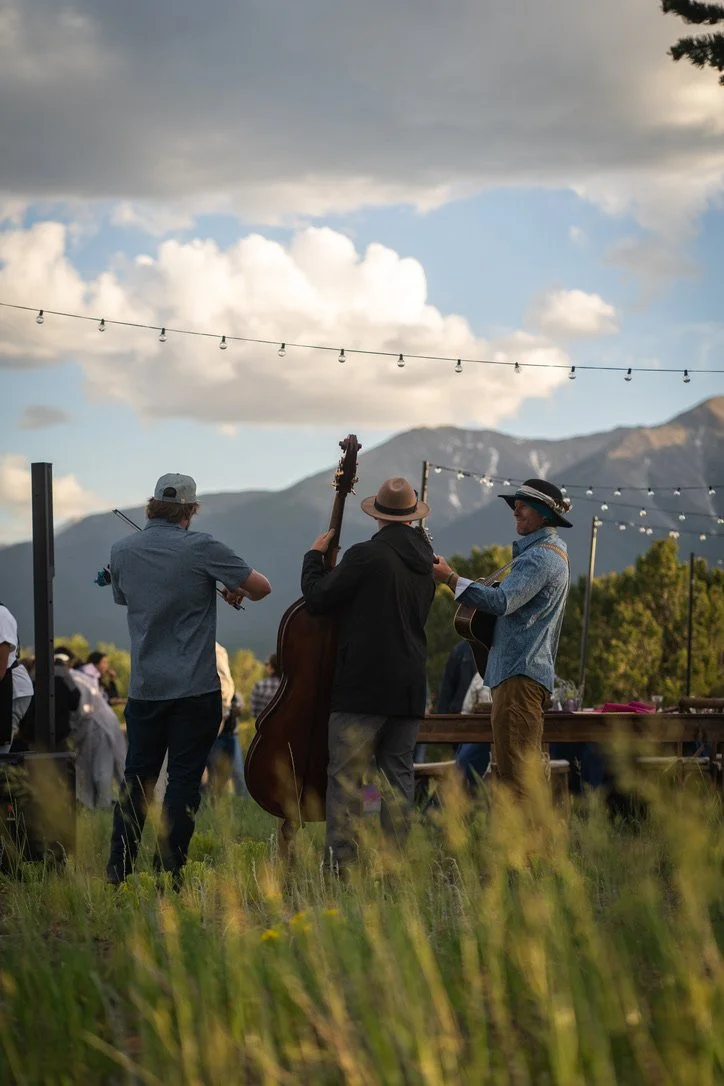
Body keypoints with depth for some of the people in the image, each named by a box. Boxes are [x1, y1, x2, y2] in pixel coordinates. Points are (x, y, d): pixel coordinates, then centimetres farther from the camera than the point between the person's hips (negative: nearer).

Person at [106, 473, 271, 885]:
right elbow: (261, 586, -9)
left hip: (144, 688, 4)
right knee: (184, 780, 1)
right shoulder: (201, 548, -12)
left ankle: (117, 872, 14)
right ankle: (169, 874, 1)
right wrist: (237, 591, 12)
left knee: (137, 778, 13)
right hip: (196, 688, -4)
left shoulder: (122, 552, 3)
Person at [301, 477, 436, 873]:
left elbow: (319, 598, -8)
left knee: (345, 774, -5)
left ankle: (340, 861, -9)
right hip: (409, 687, 7)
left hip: (363, 685, -7)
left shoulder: (366, 555, -12)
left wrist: (314, 556, 9)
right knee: (398, 773, 11)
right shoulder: (425, 562, 11)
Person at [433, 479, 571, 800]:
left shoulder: (541, 556, -12)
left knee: (514, 770, -14)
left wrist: (449, 578, -24)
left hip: (519, 673, -11)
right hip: (526, 670, 11)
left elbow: (503, 601, -25)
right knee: (528, 769, 13)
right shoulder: (548, 552, 23)